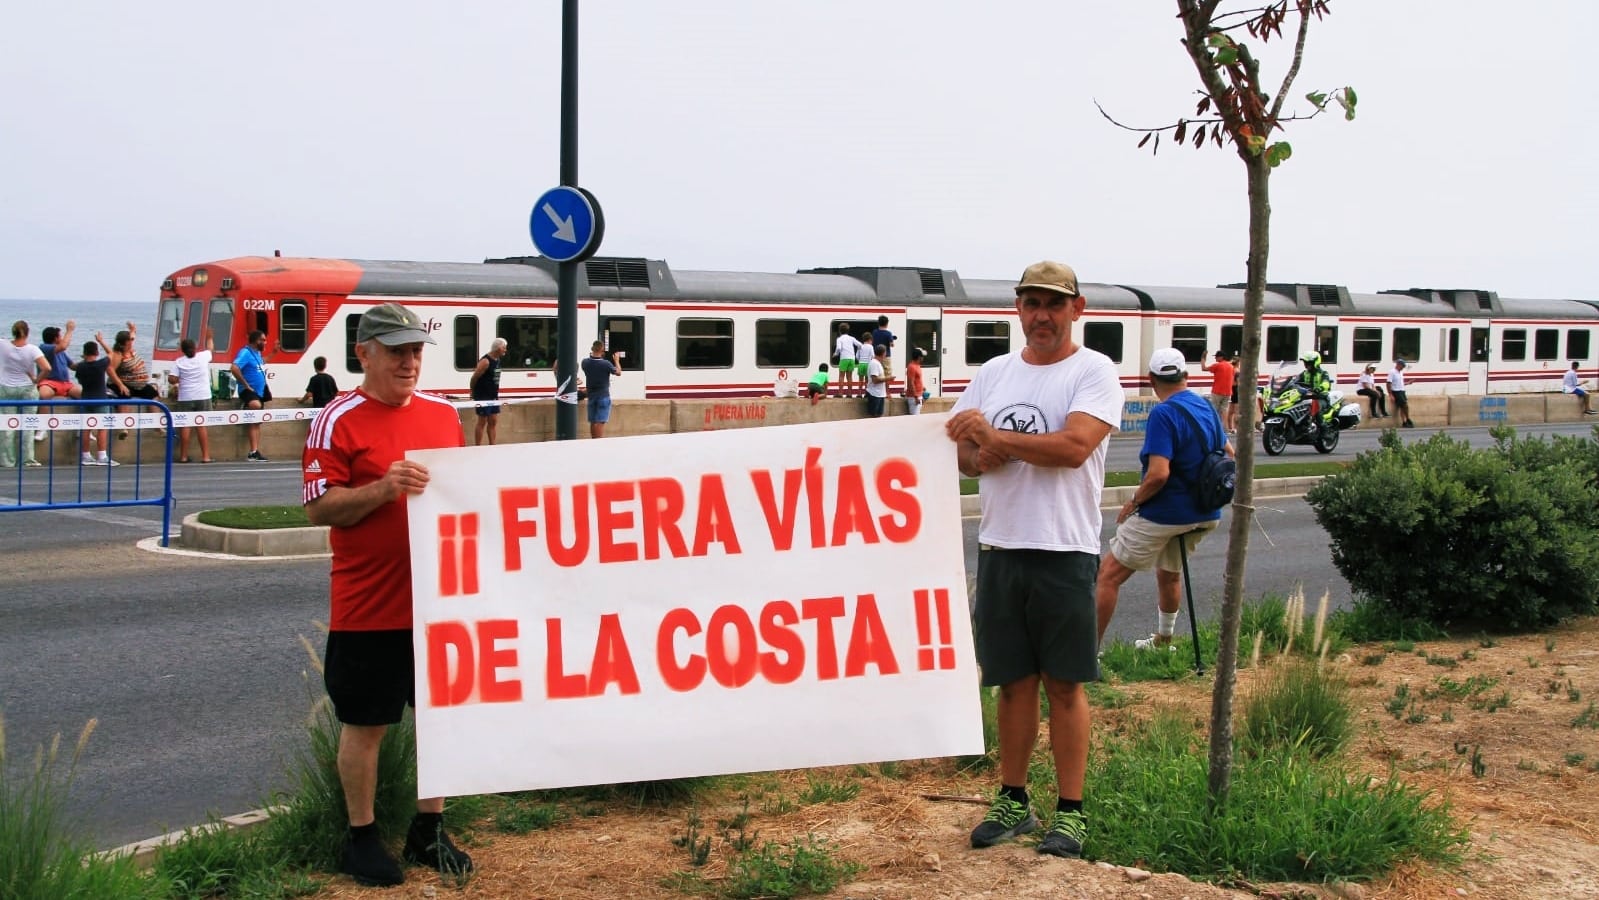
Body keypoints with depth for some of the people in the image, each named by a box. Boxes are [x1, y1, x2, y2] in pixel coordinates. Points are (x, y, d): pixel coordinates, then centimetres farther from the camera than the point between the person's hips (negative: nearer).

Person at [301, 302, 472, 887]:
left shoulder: (443, 413, 9)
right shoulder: (339, 420, -8)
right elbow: (318, 508, -12)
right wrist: (383, 489, -24)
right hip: (370, 608, -5)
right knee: (366, 724, 6)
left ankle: (428, 832, 27)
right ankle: (361, 839, 22)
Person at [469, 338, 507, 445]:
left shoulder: (497, 360, 9)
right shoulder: (485, 361, -18)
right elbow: (474, 378, -15)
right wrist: (473, 393, -4)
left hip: (493, 396, 8)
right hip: (483, 397, -8)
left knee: (493, 421, 8)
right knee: (482, 422, -4)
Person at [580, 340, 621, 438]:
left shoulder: (585, 362, -7)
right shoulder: (606, 364, -19)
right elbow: (618, 372, -2)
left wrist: (591, 355, 17)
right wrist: (616, 360, 12)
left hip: (591, 396, 5)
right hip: (603, 397, -5)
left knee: (592, 422, 14)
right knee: (600, 422, -6)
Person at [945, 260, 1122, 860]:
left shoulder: (1093, 372, -5)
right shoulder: (993, 373, 12)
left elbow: (1074, 446, -20)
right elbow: (957, 450, 11)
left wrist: (995, 437, -16)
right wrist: (980, 458, -11)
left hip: (1064, 550, -5)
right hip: (999, 546, 5)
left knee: (1064, 684, 2)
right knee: (1013, 680, 12)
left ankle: (1070, 810, 11)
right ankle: (1013, 801, 23)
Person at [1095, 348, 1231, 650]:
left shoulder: (1163, 414, -20)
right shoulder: (1207, 408, 6)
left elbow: (1158, 474, -28)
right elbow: (1229, 454, 20)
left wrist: (1133, 502, -13)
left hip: (1162, 515, -8)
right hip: (1205, 515, 9)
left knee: (1109, 574, -3)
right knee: (1169, 574, 28)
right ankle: (1163, 640, 42)